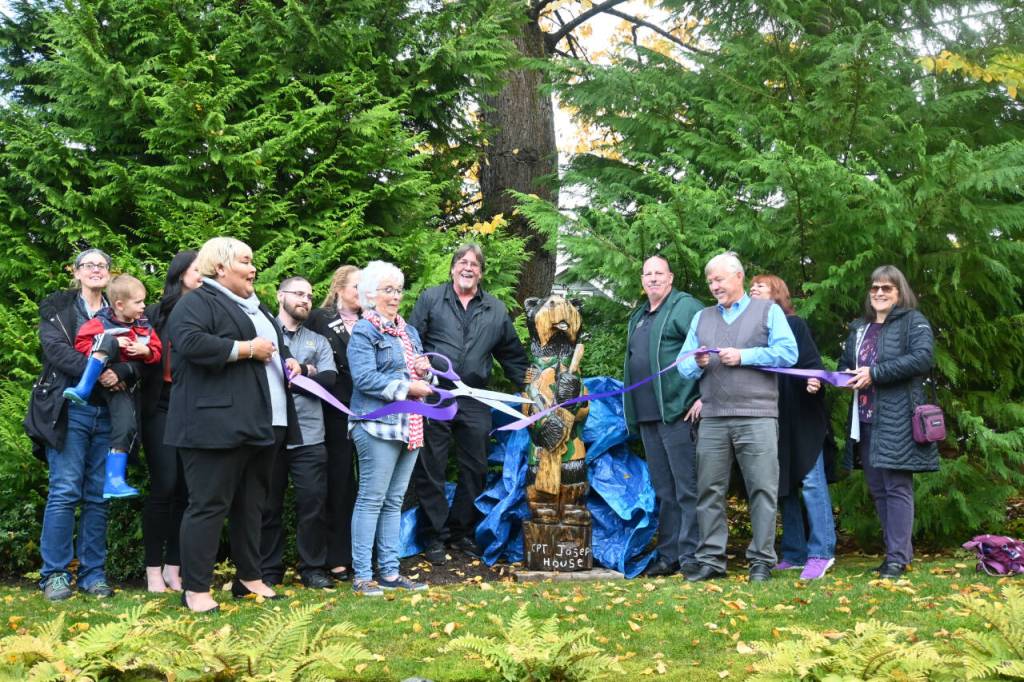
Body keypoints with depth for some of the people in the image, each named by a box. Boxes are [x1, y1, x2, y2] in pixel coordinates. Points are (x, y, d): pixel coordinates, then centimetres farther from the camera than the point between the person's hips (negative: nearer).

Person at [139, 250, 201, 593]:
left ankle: (173, 567, 10)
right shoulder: (156, 314, 4)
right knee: (164, 486, -7)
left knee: (186, 489, 2)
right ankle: (153, 569, 3)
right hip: (162, 407, -2)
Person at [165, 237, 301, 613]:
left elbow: (274, 348, 35)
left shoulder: (255, 306, 23)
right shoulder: (197, 302, -5)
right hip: (218, 423, -9)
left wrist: (287, 362, 12)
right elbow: (190, 343, -23)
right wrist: (247, 349, -17)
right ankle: (195, 588, 1)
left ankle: (249, 577, 24)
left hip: (264, 423, 9)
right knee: (209, 505, -5)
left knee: (252, 504, 14)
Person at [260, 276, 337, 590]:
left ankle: (312, 568, 13)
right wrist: (304, 372, -6)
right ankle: (269, 570, 16)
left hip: (309, 436, 2)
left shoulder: (318, 342, 16)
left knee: (313, 503, 1)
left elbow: (329, 380, 1)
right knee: (269, 505, 6)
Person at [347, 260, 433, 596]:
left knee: (394, 501, 10)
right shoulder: (363, 332, -5)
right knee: (371, 500, -6)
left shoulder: (409, 332, 19)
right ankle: (362, 576, -1)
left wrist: (425, 370, 2)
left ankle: (389, 571, 15)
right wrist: (408, 388, -17)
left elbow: (419, 373, 26)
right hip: (378, 425, -8)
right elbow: (365, 378, -17)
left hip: (410, 425, 8)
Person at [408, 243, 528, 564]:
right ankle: (435, 535, 12)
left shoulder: (496, 310, 13)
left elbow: (512, 355, 18)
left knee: (474, 469, 8)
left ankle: (462, 531, 23)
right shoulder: (430, 299, 5)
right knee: (431, 469, 1)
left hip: (475, 401, 3)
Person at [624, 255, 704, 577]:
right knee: (664, 490, 12)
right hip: (647, 416, 9)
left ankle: (691, 556, -2)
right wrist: (631, 409, 23)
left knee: (687, 487, -5)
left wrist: (704, 397, -18)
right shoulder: (638, 317, 22)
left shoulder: (685, 307, -5)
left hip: (678, 412, -8)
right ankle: (668, 555, 19)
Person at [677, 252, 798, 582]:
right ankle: (710, 559, 10)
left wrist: (743, 356, -9)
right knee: (709, 490, 3)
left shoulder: (768, 311, 9)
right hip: (712, 418, 4)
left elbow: (787, 353, -4)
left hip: (757, 416, -4)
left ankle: (762, 560, 4)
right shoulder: (701, 318, 20)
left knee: (762, 489, -3)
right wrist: (697, 364, -7)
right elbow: (683, 364, 15)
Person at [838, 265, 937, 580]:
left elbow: (922, 358, -15)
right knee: (877, 488, 9)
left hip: (897, 418, -7)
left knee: (897, 486, -8)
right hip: (865, 419, 7)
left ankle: (898, 557, -4)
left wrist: (875, 373, -17)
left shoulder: (913, 321, 0)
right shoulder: (859, 328, 21)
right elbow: (845, 362, 28)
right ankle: (899, 550, 19)